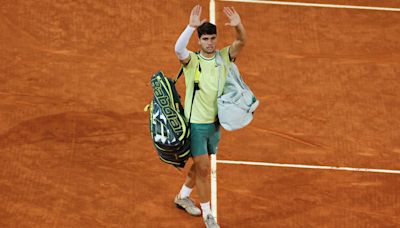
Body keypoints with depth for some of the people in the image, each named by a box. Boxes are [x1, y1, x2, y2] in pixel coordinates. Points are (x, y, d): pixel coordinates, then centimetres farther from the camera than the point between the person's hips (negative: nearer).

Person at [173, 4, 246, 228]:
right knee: (203, 168, -5)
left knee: (201, 165, 19)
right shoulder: (192, 60, -12)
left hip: (215, 122, 5)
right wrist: (191, 26, -48)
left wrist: (238, 26, -38)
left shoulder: (223, 57, -2)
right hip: (195, 123, -5)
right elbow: (179, 49, -34)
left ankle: (183, 196, 41)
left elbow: (241, 42, -17)